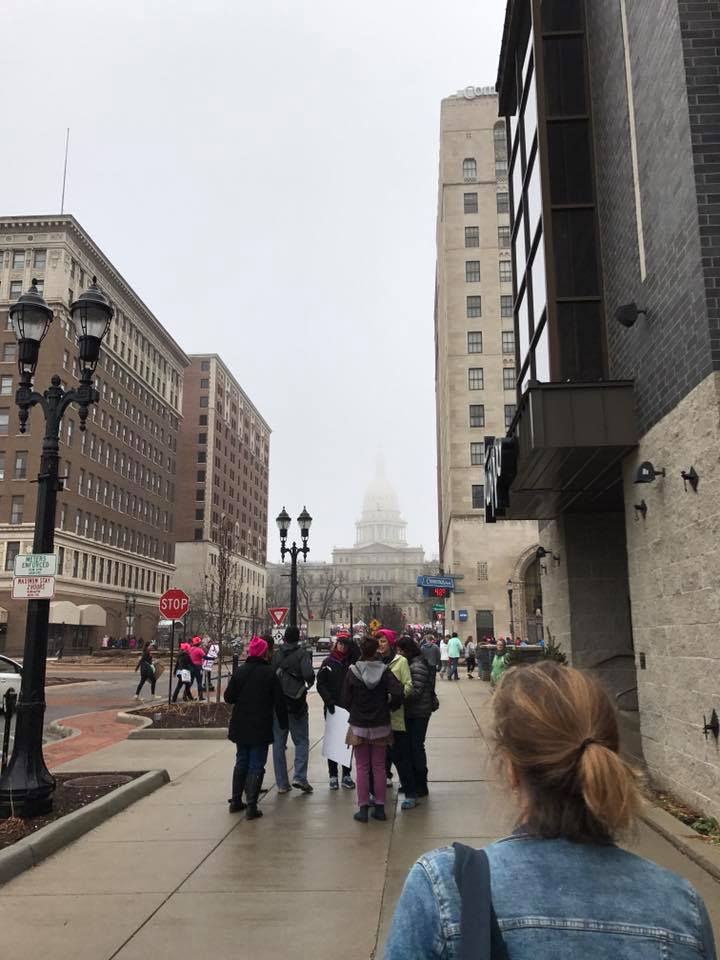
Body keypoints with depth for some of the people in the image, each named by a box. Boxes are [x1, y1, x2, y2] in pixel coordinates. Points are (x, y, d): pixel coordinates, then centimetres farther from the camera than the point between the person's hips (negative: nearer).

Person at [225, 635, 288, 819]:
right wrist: (283, 723, 1)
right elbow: (279, 701, -9)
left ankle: (236, 801, 25)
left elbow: (228, 697, 0)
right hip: (261, 728, -4)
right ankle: (252, 807, -1)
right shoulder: (269, 673, -11)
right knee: (256, 765, 2)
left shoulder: (240, 671, -1)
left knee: (241, 761, 19)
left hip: (240, 726, 4)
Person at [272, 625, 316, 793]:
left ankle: (282, 783, 11)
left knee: (278, 743, 10)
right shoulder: (301, 653, -9)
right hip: (296, 704, -3)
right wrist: (309, 684, 0)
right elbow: (309, 674, -22)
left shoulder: (275, 654, 2)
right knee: (302, 741, 8)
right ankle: (299, 777, -6)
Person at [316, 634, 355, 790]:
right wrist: (328, 700, -13)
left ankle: (346, 774, 14)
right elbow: (321, 684, -1)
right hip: (332, 707, -1)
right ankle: (333, 775, 12)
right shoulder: (328, 662, 1)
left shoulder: (351, 663, 2)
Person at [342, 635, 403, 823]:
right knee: (379, 767, 11)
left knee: (362, 768, 8)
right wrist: (391, 707, 0)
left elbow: (345, 700, -7)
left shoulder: (352, 671, -9)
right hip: (381, 726, 1)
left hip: (359, 726, -1)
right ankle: (380, 807, 16)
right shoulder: (384, 671, -8)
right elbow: (398, 692, -19)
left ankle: (363, 809, 10)